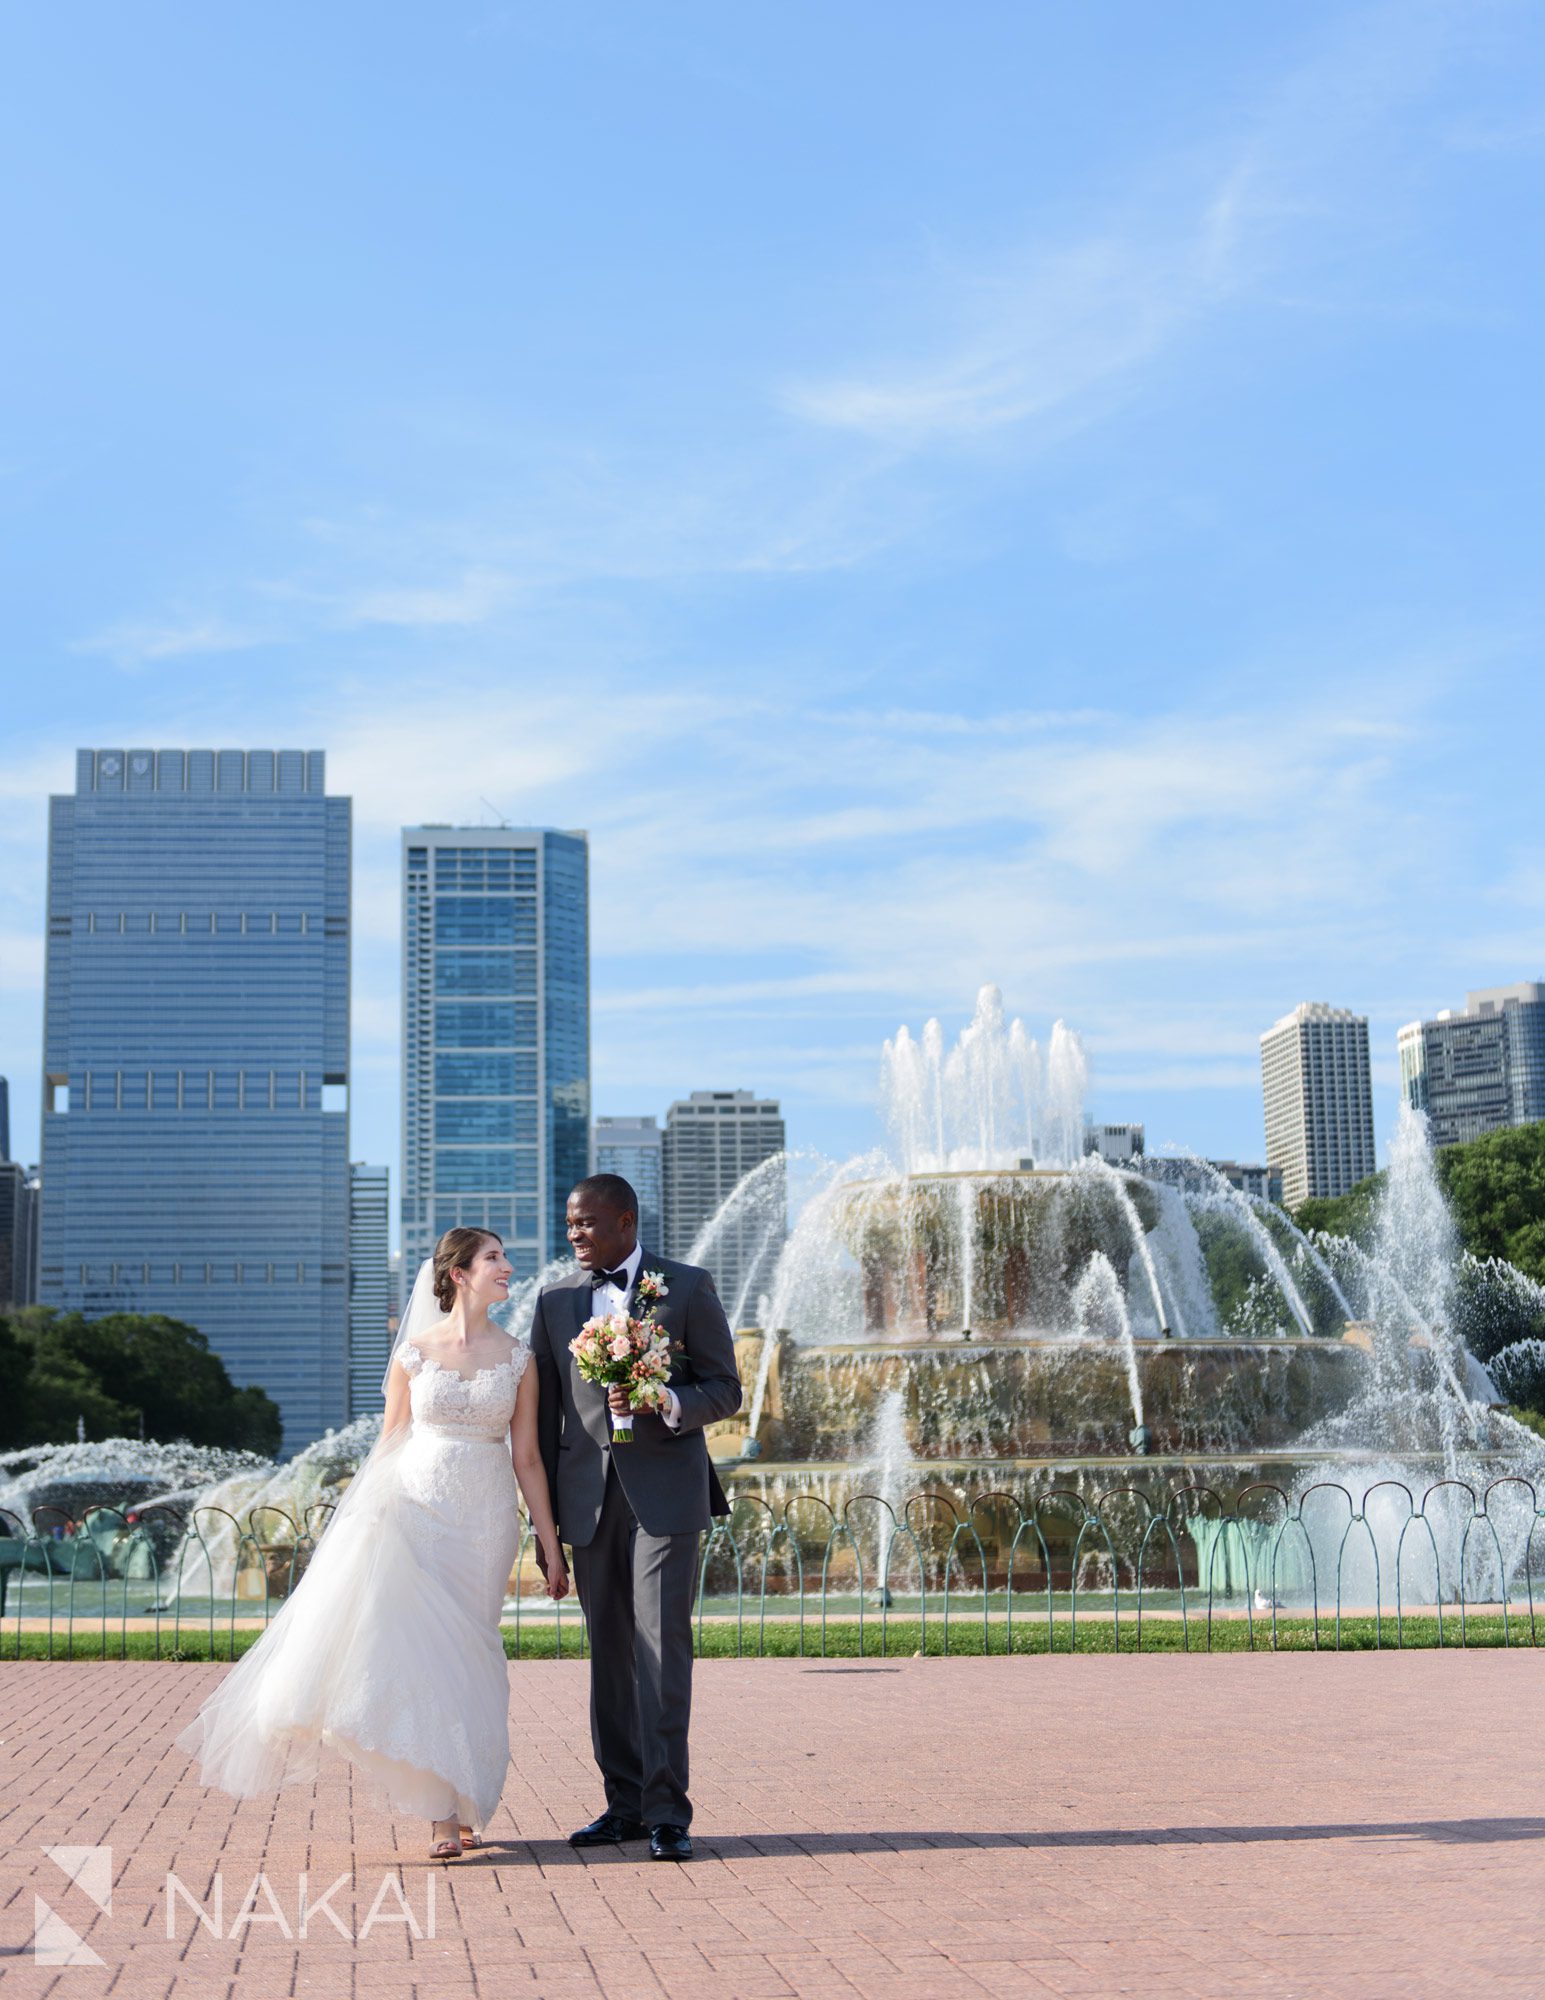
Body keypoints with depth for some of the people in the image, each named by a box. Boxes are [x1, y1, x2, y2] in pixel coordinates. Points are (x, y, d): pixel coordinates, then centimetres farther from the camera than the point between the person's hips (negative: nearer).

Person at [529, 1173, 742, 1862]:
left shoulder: (687, 1287, 2)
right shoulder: (556, 1302, 12)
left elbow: (725, 1389, 2)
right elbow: (545, 1410, 14)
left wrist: (664, 1404, -18)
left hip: (665, 1489, -4)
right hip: (588, 1495, 4)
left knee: (663, 1643, -10)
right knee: (609, 1650, 7)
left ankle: (666, 1810, -9)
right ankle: (624, 1802, 15)